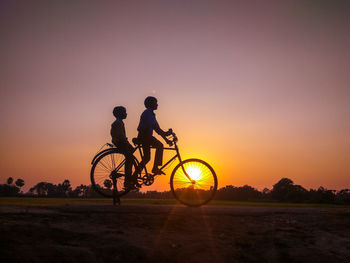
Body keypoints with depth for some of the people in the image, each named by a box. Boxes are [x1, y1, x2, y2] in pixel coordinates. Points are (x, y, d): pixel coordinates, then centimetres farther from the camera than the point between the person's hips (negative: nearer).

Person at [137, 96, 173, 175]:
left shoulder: (150, 113, 20)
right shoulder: (148, 113, -11)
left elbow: (157, 128, 19)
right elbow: (154, 126, -25)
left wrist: (166, 139, 14)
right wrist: (164, 133, -32)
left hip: (145, 137, 11)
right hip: (144, 136, -11)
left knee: (146, 158, 12)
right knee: (159, 145, -26)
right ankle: (155, 168, -25)